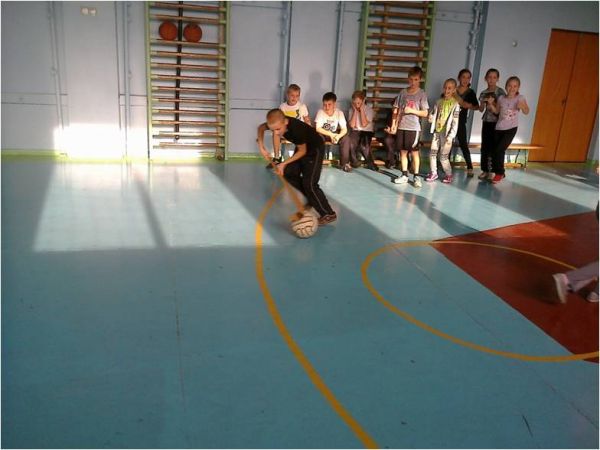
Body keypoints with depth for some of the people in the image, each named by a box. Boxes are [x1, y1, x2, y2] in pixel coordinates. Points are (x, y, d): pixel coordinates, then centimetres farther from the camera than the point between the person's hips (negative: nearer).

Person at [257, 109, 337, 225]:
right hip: (302, 147, 8)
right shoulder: (277, 124, -19)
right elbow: (261, 127, 3)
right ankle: (311, 200, 21)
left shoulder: (297, 129, -39)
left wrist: (284, 163, -22)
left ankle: (329, 214, -5)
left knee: (309, 183, -14)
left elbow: (302, 151, -23)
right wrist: (261, 147, -7)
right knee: (289, 173, 8)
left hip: (315, 149, -8)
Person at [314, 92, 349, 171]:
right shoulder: (320, 112, -20)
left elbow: (344, 129, -20)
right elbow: (318, 128, -26)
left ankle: (344, 163, -14)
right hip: (323, 134, -1)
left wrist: (338, 136, -41)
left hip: (334, 134, 2)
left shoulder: (339, 113, -16)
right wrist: (330, 134, -35)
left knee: (345, 137, -24)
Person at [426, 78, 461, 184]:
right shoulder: (439, 101, 8)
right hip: (437, 131, 5)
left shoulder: (455, 104, -8)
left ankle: (449, 175, 13)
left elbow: (455, 121, -11)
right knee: (432, 153, 5)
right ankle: (433, 173, 19)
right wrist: (431, 117, -6)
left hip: (446, 133, -5)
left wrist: (451, 135, -16)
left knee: (443, 156, -4)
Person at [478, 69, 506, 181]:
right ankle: (484, 170, 10)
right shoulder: (483, 93, 9)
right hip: (486, 122, 4)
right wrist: (483, 103, -11)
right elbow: (481, 110, 8)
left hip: (496, 122, -4)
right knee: (484, 147, 3)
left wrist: (492, 103, -18)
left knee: (493, 147, -6)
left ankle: (491, 171, -1)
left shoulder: (500, 92, -4)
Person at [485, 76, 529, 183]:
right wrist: (491, 104, -9)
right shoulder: (501, 98, 1)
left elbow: (526, 112, -10)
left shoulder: (520, 98, -8)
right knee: (495, 151, 5)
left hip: (511, 129, -4)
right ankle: (499, 172, 21)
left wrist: (522, 107, -32)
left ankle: (499, 173, 2)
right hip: (499, 128, 4)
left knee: (499, 150, -13)